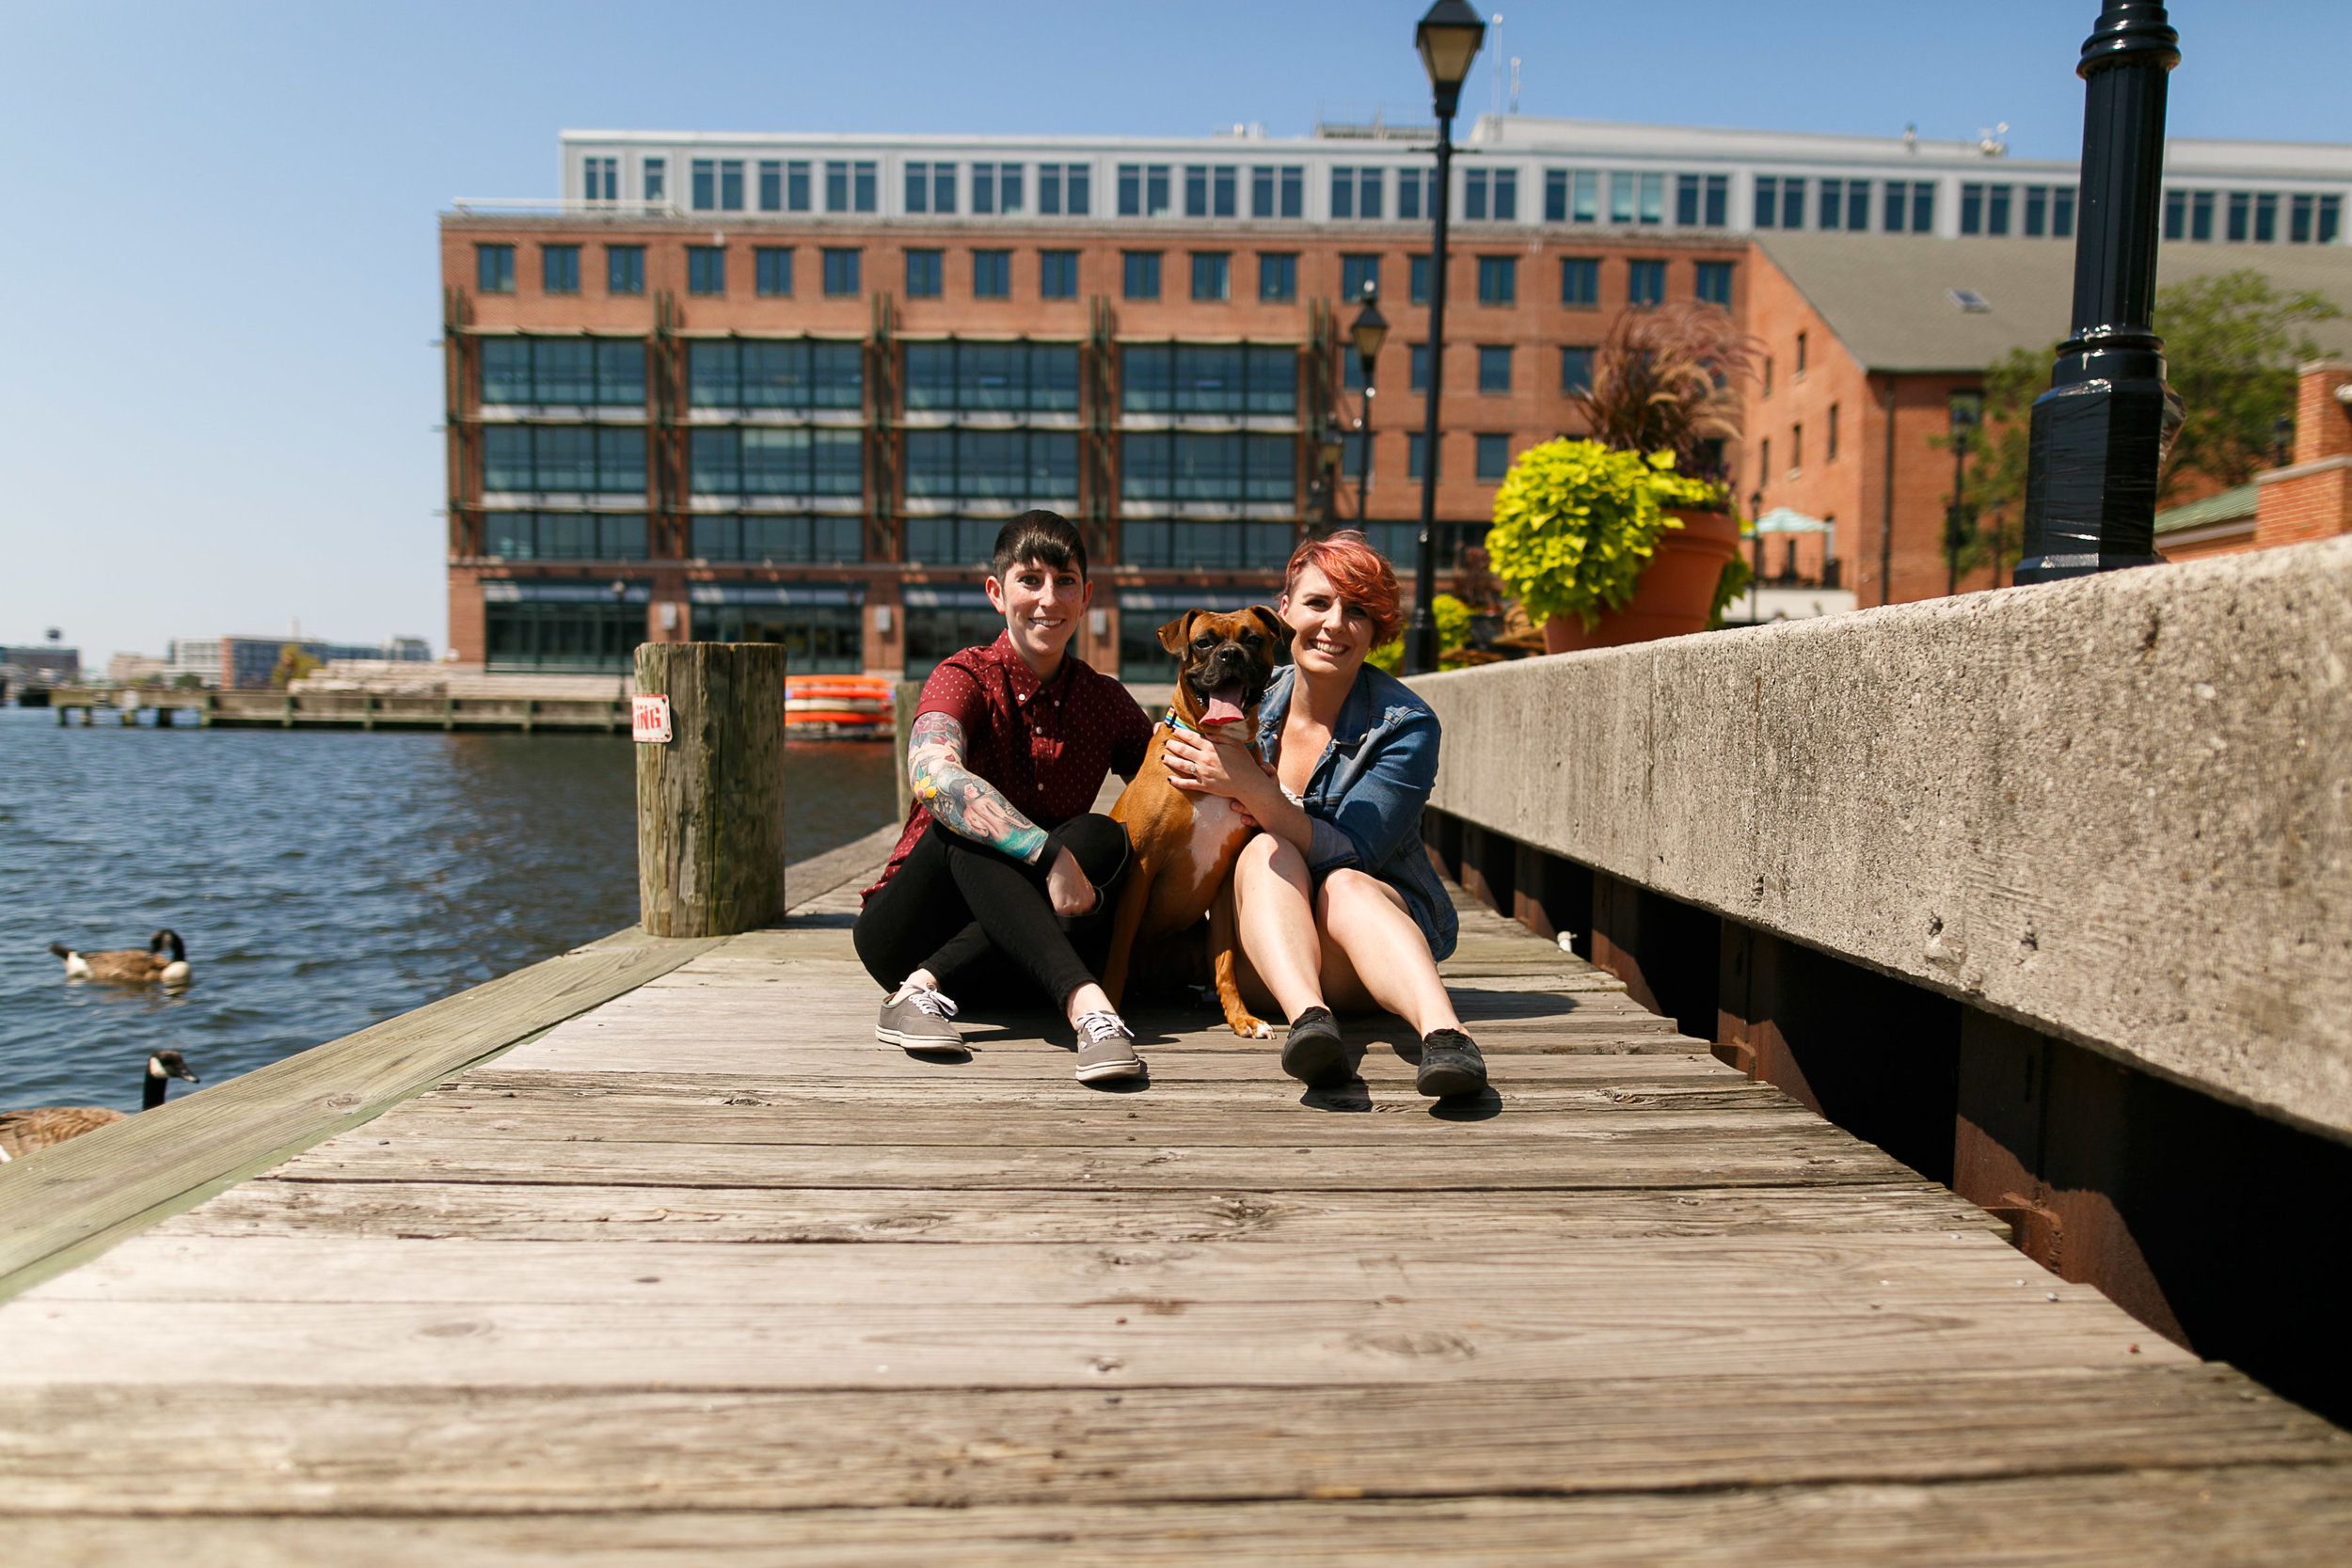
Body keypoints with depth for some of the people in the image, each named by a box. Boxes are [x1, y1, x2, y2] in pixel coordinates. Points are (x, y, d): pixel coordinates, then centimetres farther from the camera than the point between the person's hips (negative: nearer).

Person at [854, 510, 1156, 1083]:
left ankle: (925, 986, -32)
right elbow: (933, 778, -32)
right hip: (904, 936, -3)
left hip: (1004, 946, 3)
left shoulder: (1104, 702, 4)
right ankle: (1085, 1004, -47)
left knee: (1103, 836, -24)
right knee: (966, 820, -32)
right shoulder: (968, 677, -11)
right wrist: (1050, 853, -40)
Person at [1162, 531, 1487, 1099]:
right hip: (1260, 953, 2)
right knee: (1265, 851, -28)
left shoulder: (1405, 725, -9)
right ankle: (1309, 1020, -50)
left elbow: (1350, 855, -19)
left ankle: (1442, 1031, -56)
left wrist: (1251, 790, -31)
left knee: (1345, 886, -34)